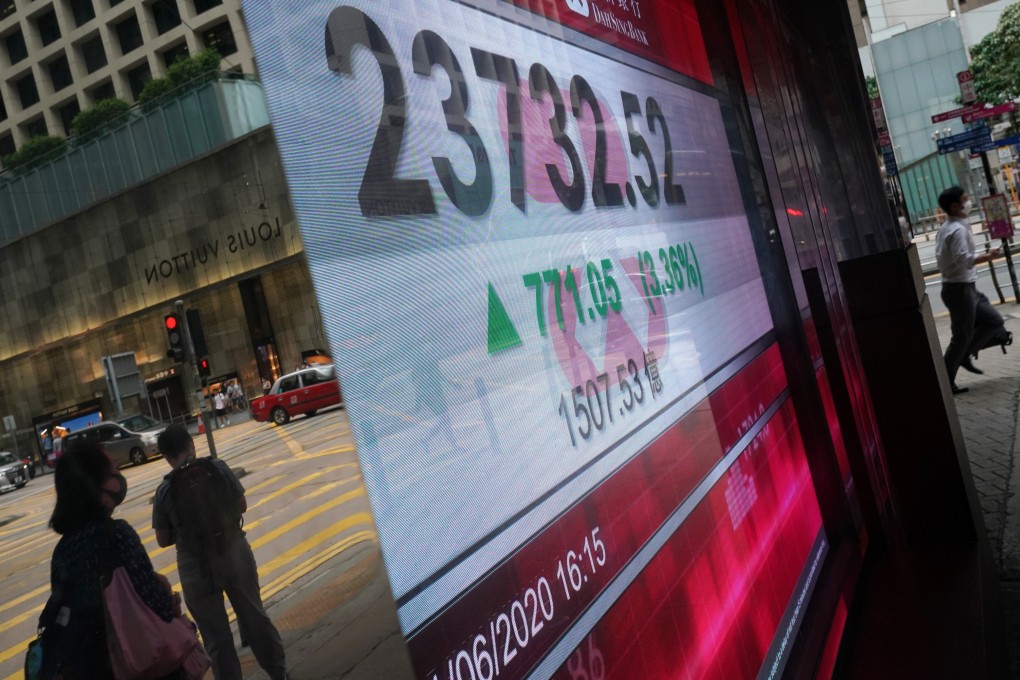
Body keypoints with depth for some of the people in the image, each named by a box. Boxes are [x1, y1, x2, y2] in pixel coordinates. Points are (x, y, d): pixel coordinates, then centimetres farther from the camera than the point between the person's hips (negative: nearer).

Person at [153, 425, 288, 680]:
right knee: (254, 615, 21)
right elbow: (242, 506, 2)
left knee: (216, 635, 14)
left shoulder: (164, 492, -12)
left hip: (197, 569, -2)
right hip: (235, 555, 2)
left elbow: (164, 541, -3)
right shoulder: (218, 468, -9)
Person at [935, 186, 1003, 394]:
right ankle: (945, 382, 4)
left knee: (993, 320, 16)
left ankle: (964, 356, 18)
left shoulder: (946, 228, 12)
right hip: (960, 289, -10)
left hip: (964, 287, 10)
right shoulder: (958, 229, -19)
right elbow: (964, 259, -28)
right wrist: (988, 256, -19)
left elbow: (948, 258, 18)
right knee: (962, 337, -3)